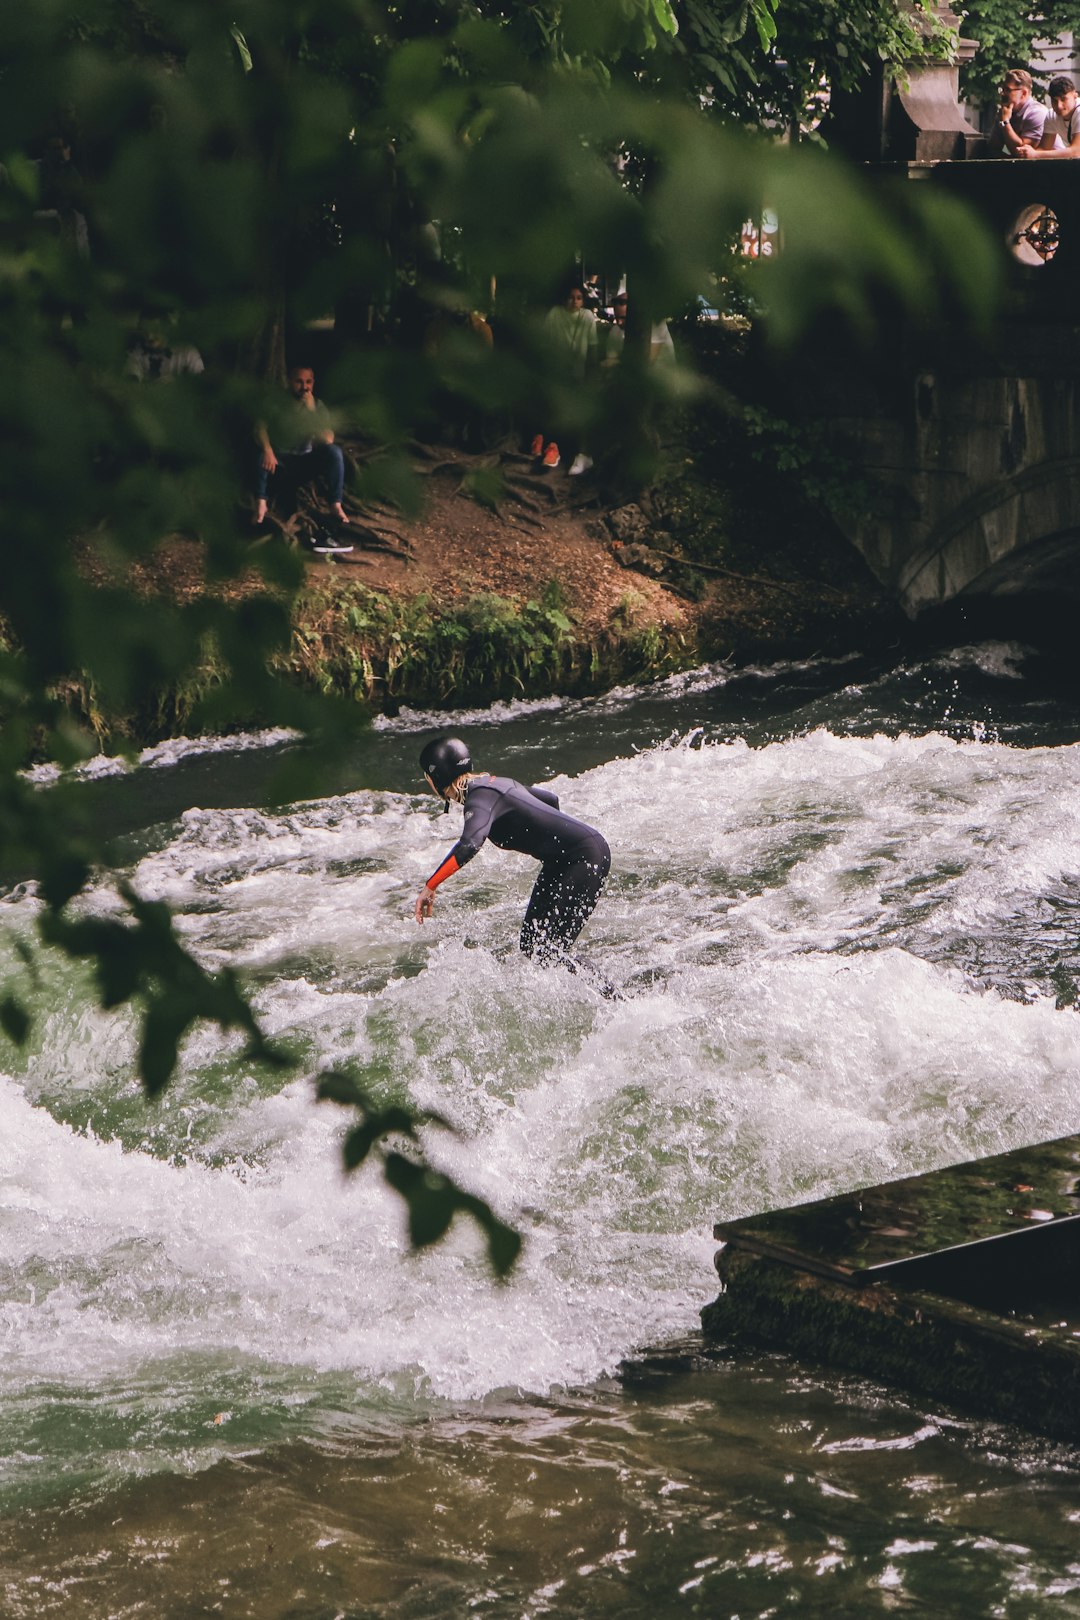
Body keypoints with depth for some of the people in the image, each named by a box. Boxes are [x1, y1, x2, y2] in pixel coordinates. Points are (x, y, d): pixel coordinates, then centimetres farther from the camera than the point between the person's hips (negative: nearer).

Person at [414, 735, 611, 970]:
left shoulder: (479, 798, -18)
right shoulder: (495, 783, 11)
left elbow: (469, 845, -37)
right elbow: (550, 798, 25)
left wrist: (429, 887, -33)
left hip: (586, 856, -10)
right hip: (560, 861, 10)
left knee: (546, 949, -13)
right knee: (531, 944, 9)